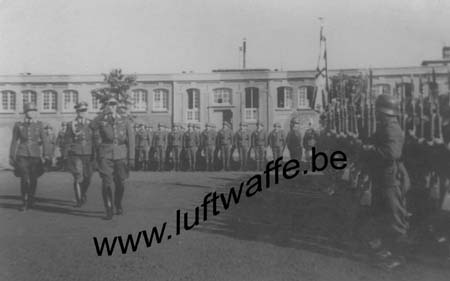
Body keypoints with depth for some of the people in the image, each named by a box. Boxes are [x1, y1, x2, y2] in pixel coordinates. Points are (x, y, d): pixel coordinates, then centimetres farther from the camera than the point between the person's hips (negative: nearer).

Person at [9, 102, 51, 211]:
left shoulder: (39, 124, 4)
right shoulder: (18, 125, 3)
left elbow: (44, 140, -2)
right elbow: (14, 142, 9)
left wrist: (46, 154, -14)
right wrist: (11, 157, 9)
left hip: (35, 155, 1)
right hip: (22, 155, -1)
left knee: (33, 179, 7)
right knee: (24, 179, -11)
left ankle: (31, 200, 29)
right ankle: (24, 203, 5)